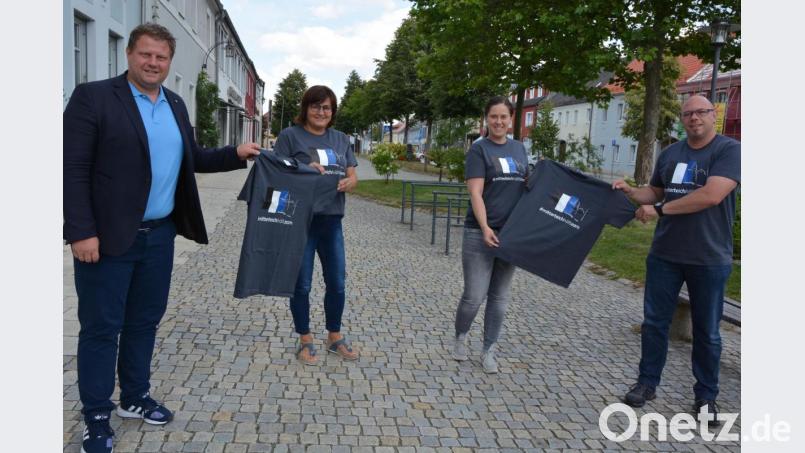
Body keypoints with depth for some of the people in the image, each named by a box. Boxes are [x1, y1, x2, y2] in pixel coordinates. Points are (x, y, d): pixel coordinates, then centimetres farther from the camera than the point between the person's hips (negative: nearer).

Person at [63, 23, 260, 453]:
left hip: (159, 235, 6)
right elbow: (73, 169, -13)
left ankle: (135, 398, 33)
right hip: (108, 237, -6)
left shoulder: (175, 104, 11)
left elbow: (191, 158, 19)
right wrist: (81, 232, -19)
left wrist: (236, 154, 6)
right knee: (101, 328, 4)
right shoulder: (93, 96, -8)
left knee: (144, 321, 16)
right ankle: (97, 417, 19)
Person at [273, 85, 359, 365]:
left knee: (337, 283, 11)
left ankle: (335, 337, 29)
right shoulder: (290, 136, -3)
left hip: (332, 220, 5)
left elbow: (353, 176, 11)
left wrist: (348, 183, -12)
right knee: (301, 284, 5)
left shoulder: (341, 140, 12)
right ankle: (305, 340, 22)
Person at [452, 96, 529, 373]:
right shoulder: (479, 149, -4)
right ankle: (460, 338, 25)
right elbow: (475, 193, -12)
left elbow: (527, 186, 20)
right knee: (474, 296, -3)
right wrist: (485, 228, -23)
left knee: (499, 297, 9)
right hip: (481, 233, -5)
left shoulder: (519, 149, 12)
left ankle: (489, 351, 22)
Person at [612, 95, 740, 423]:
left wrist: (659, 209, -19)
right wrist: (629, 191, -2)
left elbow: (711, 196, -22)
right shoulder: (670, 154, 9)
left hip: (709, 259, -4)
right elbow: (655, 192, 18)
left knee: (707, 331, 10)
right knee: (654, 322, 9)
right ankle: (647, 382, 24)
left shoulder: (730, 150, -9)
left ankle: (705, 395, 25)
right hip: (664, 255, 4)